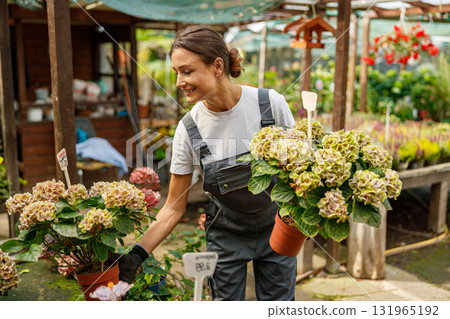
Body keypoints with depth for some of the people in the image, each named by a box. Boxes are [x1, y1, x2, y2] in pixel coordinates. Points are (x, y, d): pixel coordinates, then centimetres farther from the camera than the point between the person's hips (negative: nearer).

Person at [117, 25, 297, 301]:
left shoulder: (270, 103, -18)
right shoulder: (189, 128, -15)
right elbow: (175, 208, -9)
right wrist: (138, 253, -19)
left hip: (276, 227, 0)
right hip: (227, 234, 0)